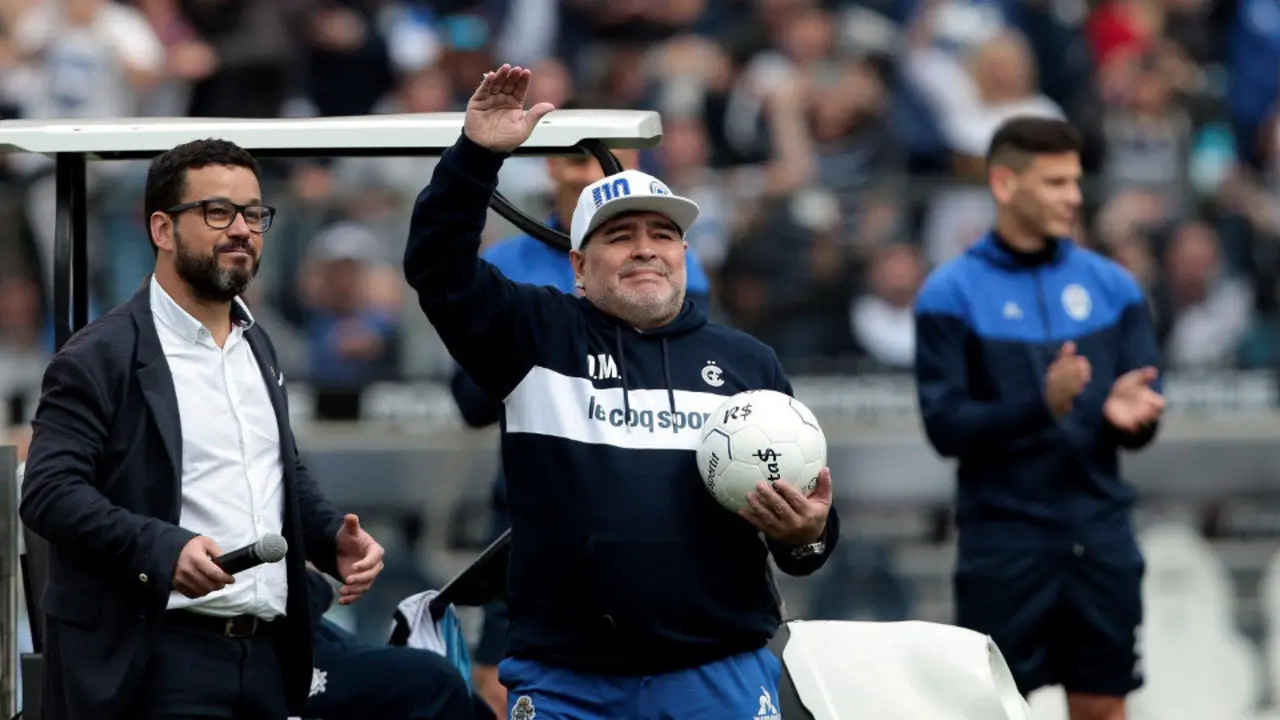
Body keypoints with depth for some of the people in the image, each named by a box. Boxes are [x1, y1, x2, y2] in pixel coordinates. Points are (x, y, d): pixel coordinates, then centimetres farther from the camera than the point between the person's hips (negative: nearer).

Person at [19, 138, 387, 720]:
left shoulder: (256, 346, 19)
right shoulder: (101, 357, -6)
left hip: (266, 652, 7)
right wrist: (162, 549, -28)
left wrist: (334, 538, 8)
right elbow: (49, 492, -14)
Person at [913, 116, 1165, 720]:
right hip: (1003, 536, -4)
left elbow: (1143, 409, 7)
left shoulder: (1110, 285, 7)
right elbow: (946, 426, -11)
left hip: (1100, 532, 4)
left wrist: (1130, 416, -18)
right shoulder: (951, 293, -4)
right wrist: (1040, 406, -26)